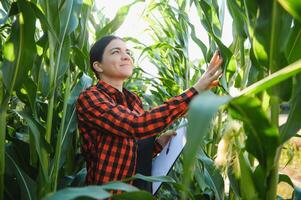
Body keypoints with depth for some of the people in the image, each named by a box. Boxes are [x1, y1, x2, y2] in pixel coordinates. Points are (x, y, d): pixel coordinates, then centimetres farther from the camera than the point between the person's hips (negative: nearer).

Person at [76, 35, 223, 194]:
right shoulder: (89, 98, -15)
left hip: (143, 189, 7)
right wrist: (195, 91, -31)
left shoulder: (133, 99, 6)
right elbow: (137, 126, -32)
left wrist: (158, 143, -5)